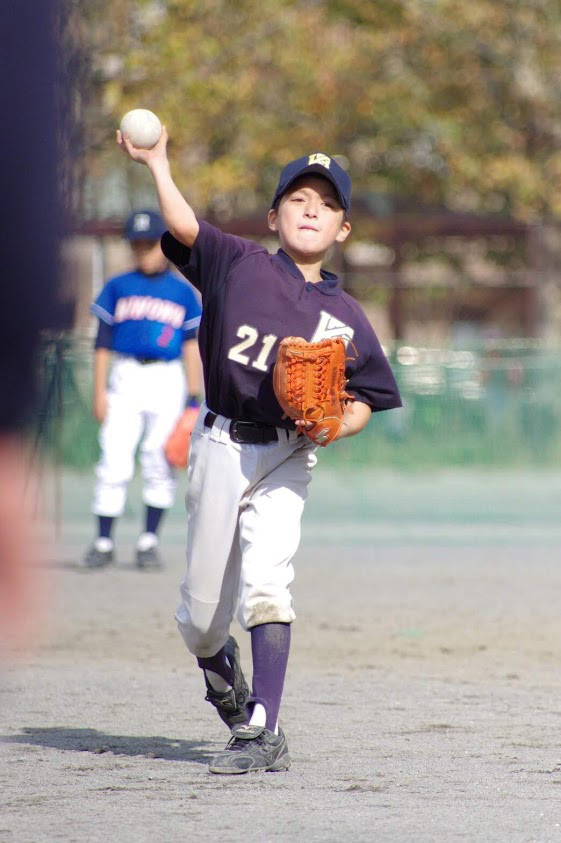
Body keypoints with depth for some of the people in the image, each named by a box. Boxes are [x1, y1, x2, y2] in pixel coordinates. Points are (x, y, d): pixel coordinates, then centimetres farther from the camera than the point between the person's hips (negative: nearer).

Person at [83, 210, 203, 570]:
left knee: (159, 464, -3)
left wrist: (195, 399, 2)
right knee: (115, 461, -6)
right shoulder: (118, 287, 9)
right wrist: (99, 390, 0)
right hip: (126, 377, 0)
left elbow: (192, 347, 8)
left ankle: (149, 541, 6)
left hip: (168, 381, 0)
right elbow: (104, 341, 8)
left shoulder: (183, 292, 9)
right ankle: (104, 542, 0)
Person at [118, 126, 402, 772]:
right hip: (220, 448, 1)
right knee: (200, 614, 6)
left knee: (265, 583, -22)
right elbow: (184, 226, -10)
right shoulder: (240, 264, 3)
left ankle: (263, 733, -22)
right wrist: (155, 162, -21)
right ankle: (220, 668, 43)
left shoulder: (344, 317, 7)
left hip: (286, 458, 0)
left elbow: (364, 401, 12)